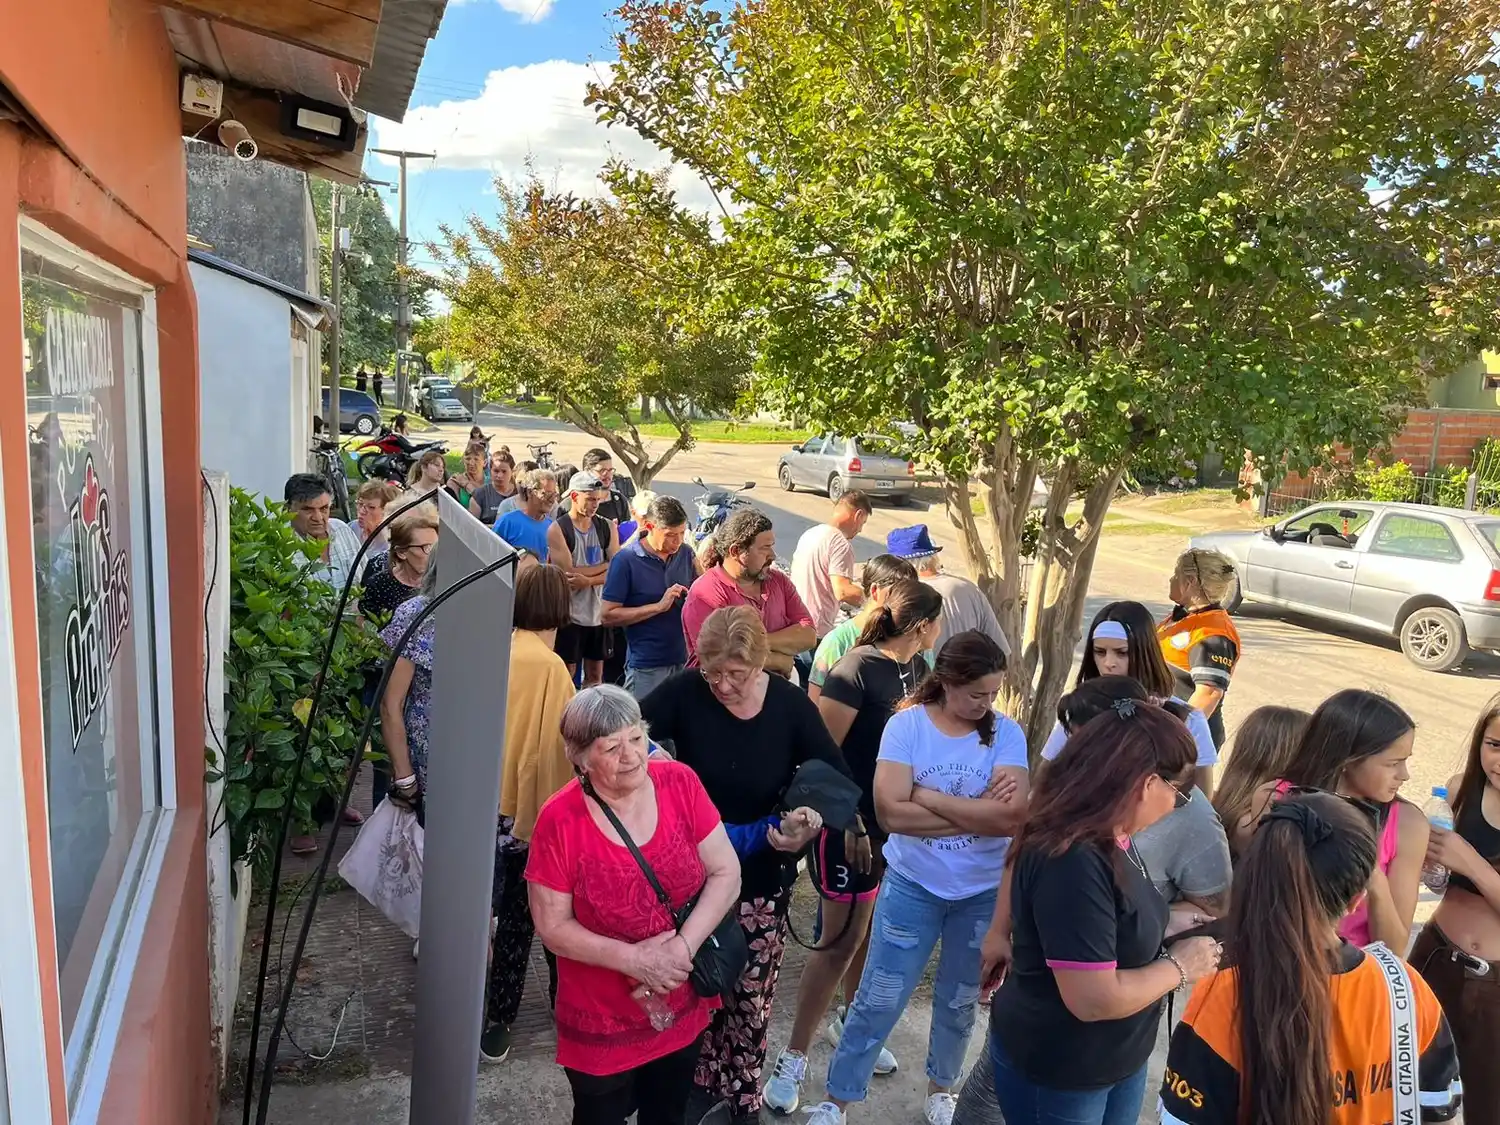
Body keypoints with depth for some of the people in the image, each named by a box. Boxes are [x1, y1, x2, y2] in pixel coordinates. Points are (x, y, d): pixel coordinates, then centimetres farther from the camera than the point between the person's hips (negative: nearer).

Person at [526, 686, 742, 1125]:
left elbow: (726, 873, -11)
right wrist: (634, 960, -23)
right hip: (602, 1021, -3)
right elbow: (552, 926, -15)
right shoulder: (560, 821, -22)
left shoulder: (680, 783, -15)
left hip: (683, 1008, 3)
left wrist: (681, 948, -22)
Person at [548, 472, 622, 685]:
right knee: (566, 673, 3)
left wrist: (588, 580, -17)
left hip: (598, 611, 4)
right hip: (570, 613, -4)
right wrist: (604, 565, -9)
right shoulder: (558, 529, -8)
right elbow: (568, 572, -17)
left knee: (596, 674, 12)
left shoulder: (607, 527, 5)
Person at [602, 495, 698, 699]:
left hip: (685, 659, 5)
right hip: (646, 666, -5)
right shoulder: (626, 560, -11)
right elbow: (607, 615, -14)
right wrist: (659, 607, -19)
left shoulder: (685, 553, 3)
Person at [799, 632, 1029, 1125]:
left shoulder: (1006, 734, -12)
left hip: (983, 894, 2)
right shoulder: (906, 724, -15)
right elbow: (892, 811, -24)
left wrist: (926, 795, -22)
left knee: (959, 1003, 22)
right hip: (912, 887, -1)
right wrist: (978, 814, -22)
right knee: (877, 1002, 9)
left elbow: (1012, 816, -24)